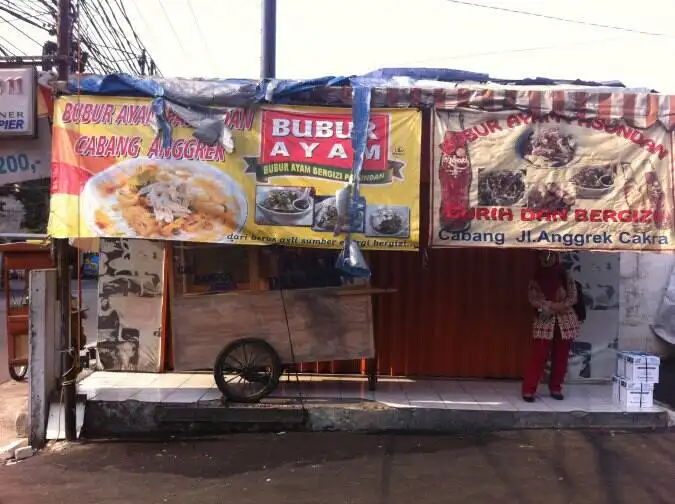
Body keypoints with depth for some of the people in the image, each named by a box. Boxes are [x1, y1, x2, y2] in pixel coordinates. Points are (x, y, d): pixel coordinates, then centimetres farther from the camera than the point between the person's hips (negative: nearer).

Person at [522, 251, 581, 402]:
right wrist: (552, 306, -20)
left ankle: (556, 388, 20)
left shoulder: (566, 278, 4)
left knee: (561, 357, 6)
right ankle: (528, 390, -3)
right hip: (544, 322, -2)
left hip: (565, 321, 2)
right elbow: (533, 299, -9)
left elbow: (573, 297, -2)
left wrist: (560, 306, -17)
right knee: (539, 356, -7)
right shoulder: (536, 280, 2)